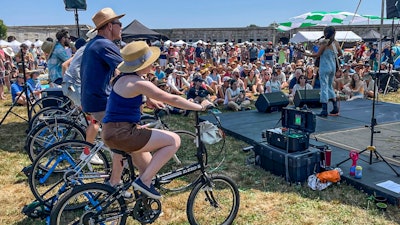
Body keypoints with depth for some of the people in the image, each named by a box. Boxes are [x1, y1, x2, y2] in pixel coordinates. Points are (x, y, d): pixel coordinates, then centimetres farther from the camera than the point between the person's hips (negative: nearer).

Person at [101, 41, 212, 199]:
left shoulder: (123, 78, 10)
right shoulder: (138, 83, -19)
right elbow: (172, 99, -16)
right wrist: (200, 107, -7)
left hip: (111, 133, 10)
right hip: (122, 135, -10)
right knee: (174, 140, -8)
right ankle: (144, 180, -5)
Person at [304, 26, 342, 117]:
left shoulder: (325, 42, -13)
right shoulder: (336, 43, 6)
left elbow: (318, 54, -11)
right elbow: (340, 53, 20)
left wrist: (308, 54, 3)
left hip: (325, 67, -7)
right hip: (333, 67, 7)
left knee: (324, 87, -4)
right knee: (330, 86, 19)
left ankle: (325, 110, -5)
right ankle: (335, 107, 22)